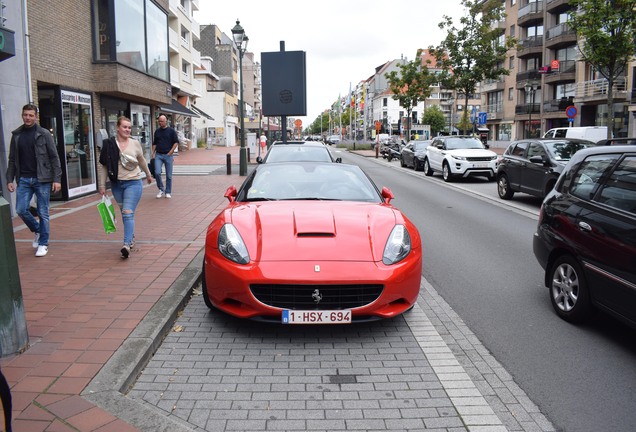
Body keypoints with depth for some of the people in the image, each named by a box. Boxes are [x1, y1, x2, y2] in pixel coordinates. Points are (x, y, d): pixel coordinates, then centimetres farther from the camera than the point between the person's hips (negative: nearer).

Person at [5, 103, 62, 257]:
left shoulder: (44, 134, -1)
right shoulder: (16, 135, 9)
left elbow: (54, 158, -3)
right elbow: (12, 159, 12)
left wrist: (57, 179, -10)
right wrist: (9, 179, 5)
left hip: (42, 179, -3)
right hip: (23, 180, 3)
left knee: (43, 213, 1)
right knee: (21, 210, -3)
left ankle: (43, 244, 13)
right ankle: (37, 230, 25)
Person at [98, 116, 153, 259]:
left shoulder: (135, 143, -2)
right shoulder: (109, 144, -5)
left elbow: (142, 161, 15)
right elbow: (103, 166, 0)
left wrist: (148, 175, 27)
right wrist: (102, 185, -1)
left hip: (133, 183, -2)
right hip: (116, 184, 2)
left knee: (128, 213, -13)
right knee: (124, 213, 15)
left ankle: (127, 244, -17)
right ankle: (131, 237, 34)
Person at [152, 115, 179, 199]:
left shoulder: (171, 131, 0)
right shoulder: (157, 131, 11)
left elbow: (176, 142, -2)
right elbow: (154, 143, 17)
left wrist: (171, 152, -10)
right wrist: (153, 153, 6)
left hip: (168, 155, -2)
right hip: (158, 155, 2)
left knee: (169, 175, 2)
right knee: (157, 173, -11)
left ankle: (168, 192, 14)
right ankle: (161, 190, 7)